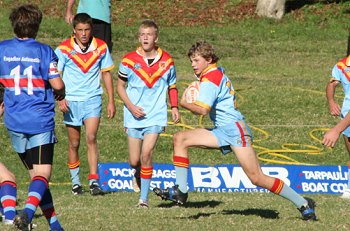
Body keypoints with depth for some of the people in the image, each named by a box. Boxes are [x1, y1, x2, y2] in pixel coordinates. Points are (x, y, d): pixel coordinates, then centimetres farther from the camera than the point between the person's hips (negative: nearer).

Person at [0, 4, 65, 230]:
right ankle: (28, 211, -31)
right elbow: (57, 84, -11)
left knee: (35, 174, 14)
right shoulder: (43, 51, -6)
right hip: (41, 120, -4)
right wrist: (61, 94, 13)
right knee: (43, 173, -6)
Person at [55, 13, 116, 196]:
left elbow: (106, 74, 9)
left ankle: (94, 181, -20)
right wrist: (59, 98, -16)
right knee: (74, 144, 7)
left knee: (91, 138, -16)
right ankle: (75, 183, 21)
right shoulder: (64, 49, -6)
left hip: (92, 100, 0)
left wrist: (111, 101, 8)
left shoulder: (101, 47, -1)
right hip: (71, 101, 0)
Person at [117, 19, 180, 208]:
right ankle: (139, 173, 36)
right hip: (134, 117, 1)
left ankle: (144, 198, -8)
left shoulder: (166, 61, 1)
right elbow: (120, 85, 7)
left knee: (146, 154, -16)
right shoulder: (129, 60, -2)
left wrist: (174, 107, 2)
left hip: (156, 116, -1)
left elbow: (172, 86, 15)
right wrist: (131, 107, -6)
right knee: (134, 162, 0)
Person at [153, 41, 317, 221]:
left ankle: (303, 204, -6)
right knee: (180, 139, 0)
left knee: (256, 178, -14)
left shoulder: (210, 78, -11)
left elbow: (202, 110, -21)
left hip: (234, 128, -10)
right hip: (222, 131, 10)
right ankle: (180, 191, -6)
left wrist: (184, 103, -4)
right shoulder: (217, 73, 18)